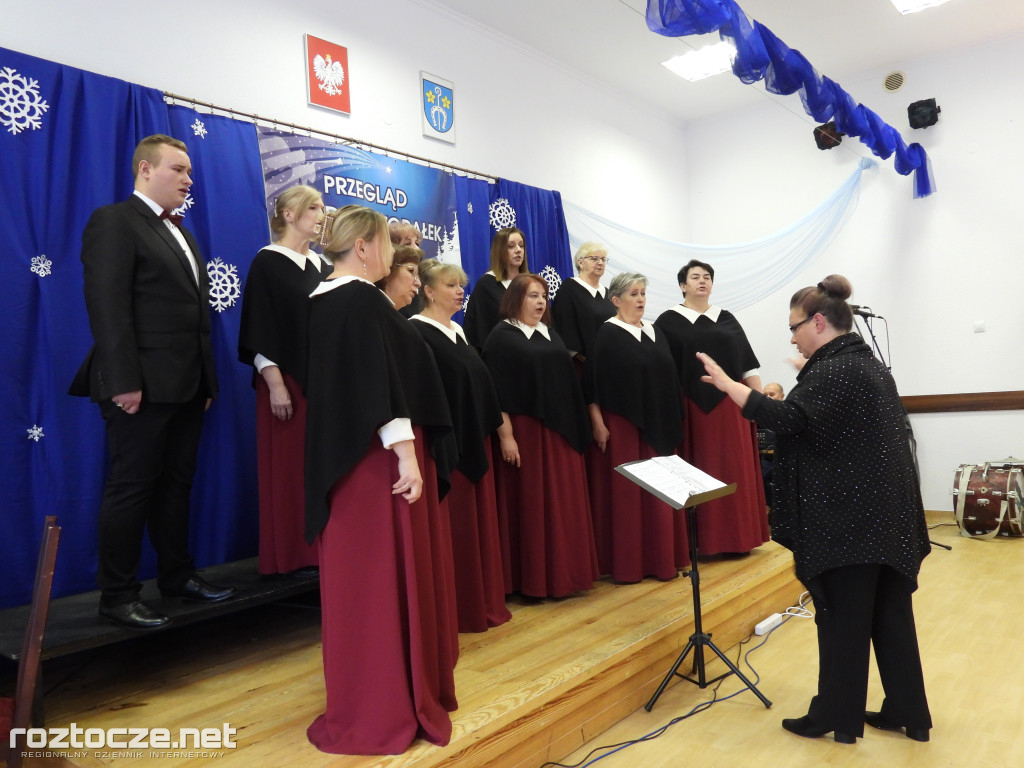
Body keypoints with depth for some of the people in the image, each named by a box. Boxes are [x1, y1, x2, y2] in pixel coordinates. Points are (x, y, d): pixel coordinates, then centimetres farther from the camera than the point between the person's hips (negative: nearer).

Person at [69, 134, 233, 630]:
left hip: (186, 385, 8)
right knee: (131, 487, 0)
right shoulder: (114, 221, -5)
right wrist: (123, 381, -21)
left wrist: (206, 379, 15)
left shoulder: (180, 232, 21)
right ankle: (118, 596, 12)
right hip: (144, 386, -8)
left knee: (177, 484, 14)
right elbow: (107, 306, -14)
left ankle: (177, 575, 26)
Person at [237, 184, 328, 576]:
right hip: (287, 379, -6)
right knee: (290, 466, -1)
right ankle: (293, 555, 9)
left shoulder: (320, 264, 14)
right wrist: (275, 384, -17)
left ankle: (320, 548, 17)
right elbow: (260, 329, -10)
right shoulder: (267, 262, -5)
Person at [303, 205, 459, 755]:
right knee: (385, 575, 0)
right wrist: (406, 453, -22)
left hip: (341, 456, 9)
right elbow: (382, 381, -22)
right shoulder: (363, 300, -17)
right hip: (378, 457, -9)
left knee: (356, 573, 16)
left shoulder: (320, 301, 11)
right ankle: (383, 709, 11)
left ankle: (364, 694, 31)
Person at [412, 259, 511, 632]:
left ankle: (482, 601, 23)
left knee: (478, 519, 12)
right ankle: (454, 608, 10)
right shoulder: (417, 332, -10)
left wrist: (485, 431, 16)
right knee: (453, 524, -2)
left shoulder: (457, 330, 16)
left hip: (474, 437, 9)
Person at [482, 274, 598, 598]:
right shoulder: (501, 337, -5)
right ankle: (533, 579, 12)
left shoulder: (550, 334, 15)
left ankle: (563, 572, 22)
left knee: (564, 502, 10)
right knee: (530, 503, 0)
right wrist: (505, 435, -18)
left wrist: (575, 427, 13)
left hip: (560, 430, 7)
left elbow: (567, 380, 17)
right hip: (524, 430, -7)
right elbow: (497, 392, -12)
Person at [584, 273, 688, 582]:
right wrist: (598, 423, -16)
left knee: (658, 491, 10)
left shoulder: (654, 332, 12)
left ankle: (661, 558, 22)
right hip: (621, 426, -6)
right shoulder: (607, 334, -7)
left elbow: (667, 377, 17)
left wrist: (671, 422, 14)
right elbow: (591, 383, -11)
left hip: (657, 425, 7)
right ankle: (625, 563, 11)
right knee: (624, 492, 0)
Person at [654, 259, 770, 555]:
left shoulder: (726, 319, 11)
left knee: (734, 470, 6)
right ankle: (699, 539, 11)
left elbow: (747, 363, 11)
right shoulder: (668, 321, 2)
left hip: (729, 405, 3)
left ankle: (734, 535, 17)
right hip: (690, 407, -3)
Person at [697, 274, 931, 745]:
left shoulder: (833, 371, -16)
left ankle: (837, 717, 15)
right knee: (890, 614, 15)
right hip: (886, 515, 10)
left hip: (850, 519, -10)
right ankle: (908, 713, 25)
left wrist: (727, 384, -26)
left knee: (843, 619, 2)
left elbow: (788, 418, -30)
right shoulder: (869, 365, 15)